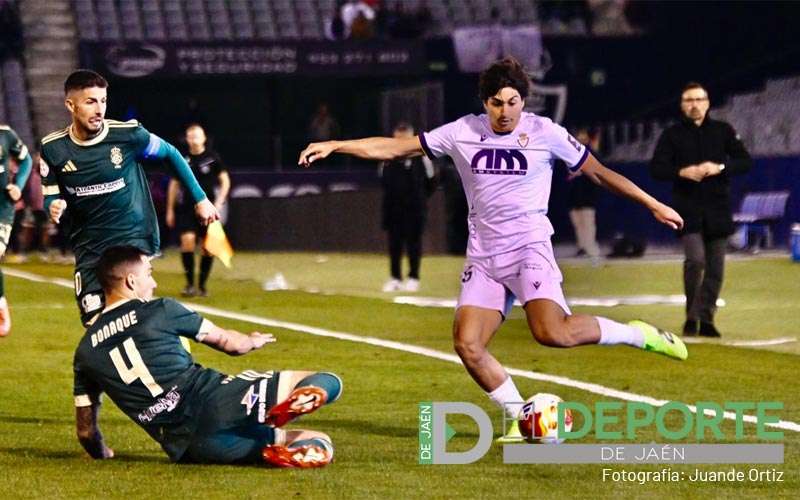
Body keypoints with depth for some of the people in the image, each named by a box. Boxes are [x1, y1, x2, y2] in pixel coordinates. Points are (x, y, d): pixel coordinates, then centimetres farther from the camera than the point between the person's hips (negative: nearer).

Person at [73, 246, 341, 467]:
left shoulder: (85, 351, 14)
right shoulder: (160, 310, 3)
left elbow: (86, 430, 16)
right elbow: (228, 343, 14)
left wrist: (102, 455, 37)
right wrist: (254, 341, 37)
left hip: (183, 448, 5)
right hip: (212, 403, -5)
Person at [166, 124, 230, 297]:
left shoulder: (212, 158, 0)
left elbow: (225, 181, 5)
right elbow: (174, 184, 12)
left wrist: (219, 202, -5)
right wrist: (170, 210, 10)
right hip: (186, 208, 0)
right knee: (187, 240, -17)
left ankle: (202, 285, 14)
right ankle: (190, 283, -9)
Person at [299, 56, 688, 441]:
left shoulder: (545, 133, -2)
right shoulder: (463, 132, 5)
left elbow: (598, 172, 7)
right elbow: (395, 148, 8)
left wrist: (653, 204, 9)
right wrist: (334, 146, 3)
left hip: (529, 248, -4)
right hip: (483, 257, 4)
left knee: (551, 332, -27)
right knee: (466, 345, -11)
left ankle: (635, 334, -5)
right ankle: (520, 418, 4)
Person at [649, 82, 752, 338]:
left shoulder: (723, 130, 9)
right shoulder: (672, 134, 6)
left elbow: (745, 161, 4)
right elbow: (656, 168, 1)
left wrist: (720, 168, -14)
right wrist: (682, 172, -17)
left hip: (718, 208, 2)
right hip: (688, 208, -2)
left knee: (715, 266, 2)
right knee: (695, 259, -18)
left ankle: (705, 319, 12)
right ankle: (692, 317, -3)